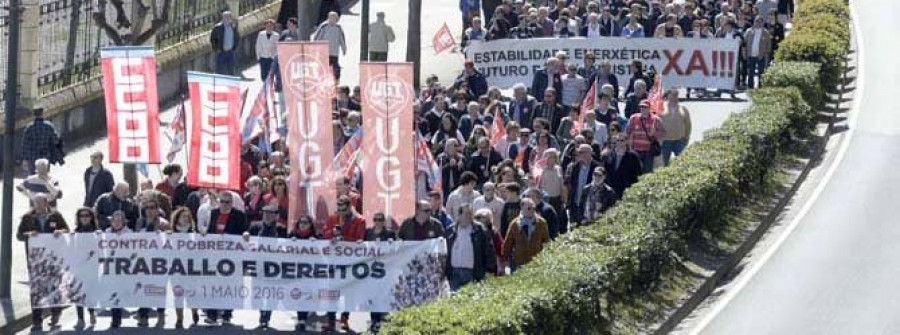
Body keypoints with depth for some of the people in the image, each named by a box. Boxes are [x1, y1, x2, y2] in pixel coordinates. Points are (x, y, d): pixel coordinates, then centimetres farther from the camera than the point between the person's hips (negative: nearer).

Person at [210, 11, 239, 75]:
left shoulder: (233, 27, 3)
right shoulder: (218, 27, -10)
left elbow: (237, 38, 18)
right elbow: (212, 39, -3)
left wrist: (234, 48, 8)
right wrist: (216, 49, -6)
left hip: (230, 52, 4)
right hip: (221, 53, -4)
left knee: (231, 71, 7)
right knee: (220, 71, -3)